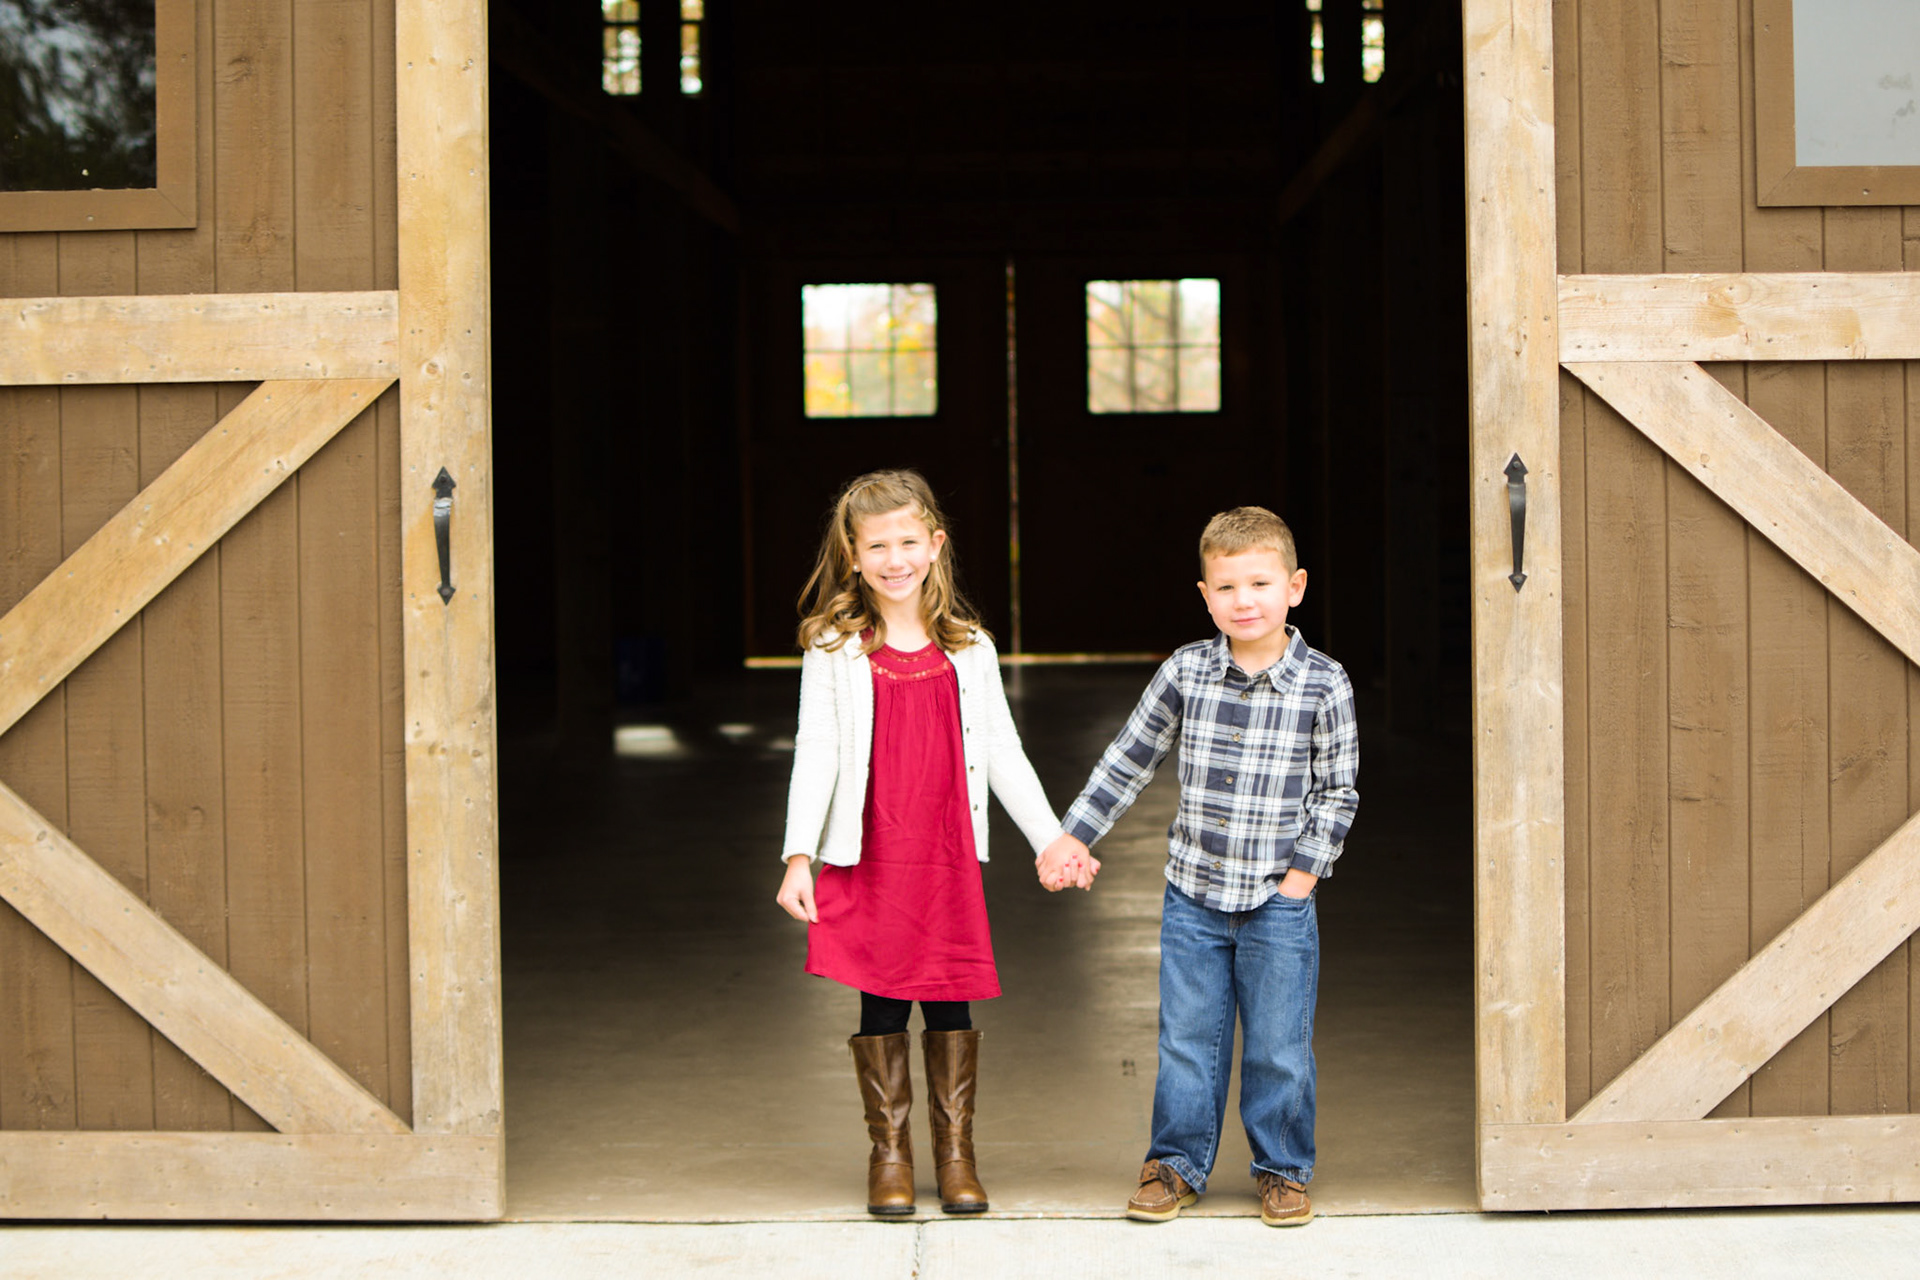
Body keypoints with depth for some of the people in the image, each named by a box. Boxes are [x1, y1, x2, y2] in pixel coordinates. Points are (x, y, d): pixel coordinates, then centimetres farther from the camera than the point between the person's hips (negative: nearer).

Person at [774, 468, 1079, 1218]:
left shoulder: (968, 649, 8)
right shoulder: (833, 650, 0)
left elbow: (1002, 753, 11)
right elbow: (815, 754, -3)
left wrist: (1051, 840, 7)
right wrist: (798, 856, -11)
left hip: (949, 856, 2)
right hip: (868, 856, -2)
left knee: (952, 1001, 4)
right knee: (880, 1005, 2)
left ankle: (956, 1155, 16)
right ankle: (889, 1155, 14)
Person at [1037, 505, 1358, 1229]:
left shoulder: (1324, 686, -7)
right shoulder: (1186, 673, -2)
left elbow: (1337, 793, 0)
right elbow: (1128, 762, 7)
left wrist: (1300, 876, -6)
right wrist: (1073, 838, 6)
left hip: (1279, 901, -2)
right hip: (1193, 896, 2)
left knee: (1279, 1048, 5)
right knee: (1186, 1039, 8)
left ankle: (1283, 1170, 21)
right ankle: (1176, 1164, 22)